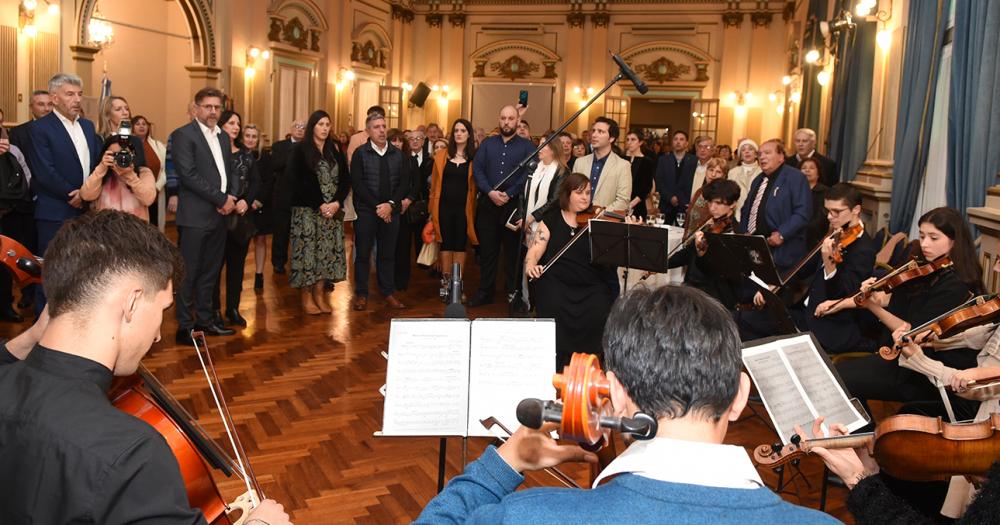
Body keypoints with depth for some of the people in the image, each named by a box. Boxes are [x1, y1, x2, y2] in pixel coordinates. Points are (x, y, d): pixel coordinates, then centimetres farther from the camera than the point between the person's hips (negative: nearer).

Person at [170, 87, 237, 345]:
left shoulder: (223, 137, 16)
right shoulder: (183, 135, -6)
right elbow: (188, 175, -15)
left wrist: (230, 199, -1)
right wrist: (221, 199, -13)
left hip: (219, 214, 7)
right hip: (195, 215, -7)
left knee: (211, 271, 13)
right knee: (189, 272, -1)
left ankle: (205, 319, 23)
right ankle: (184, 325, 6)